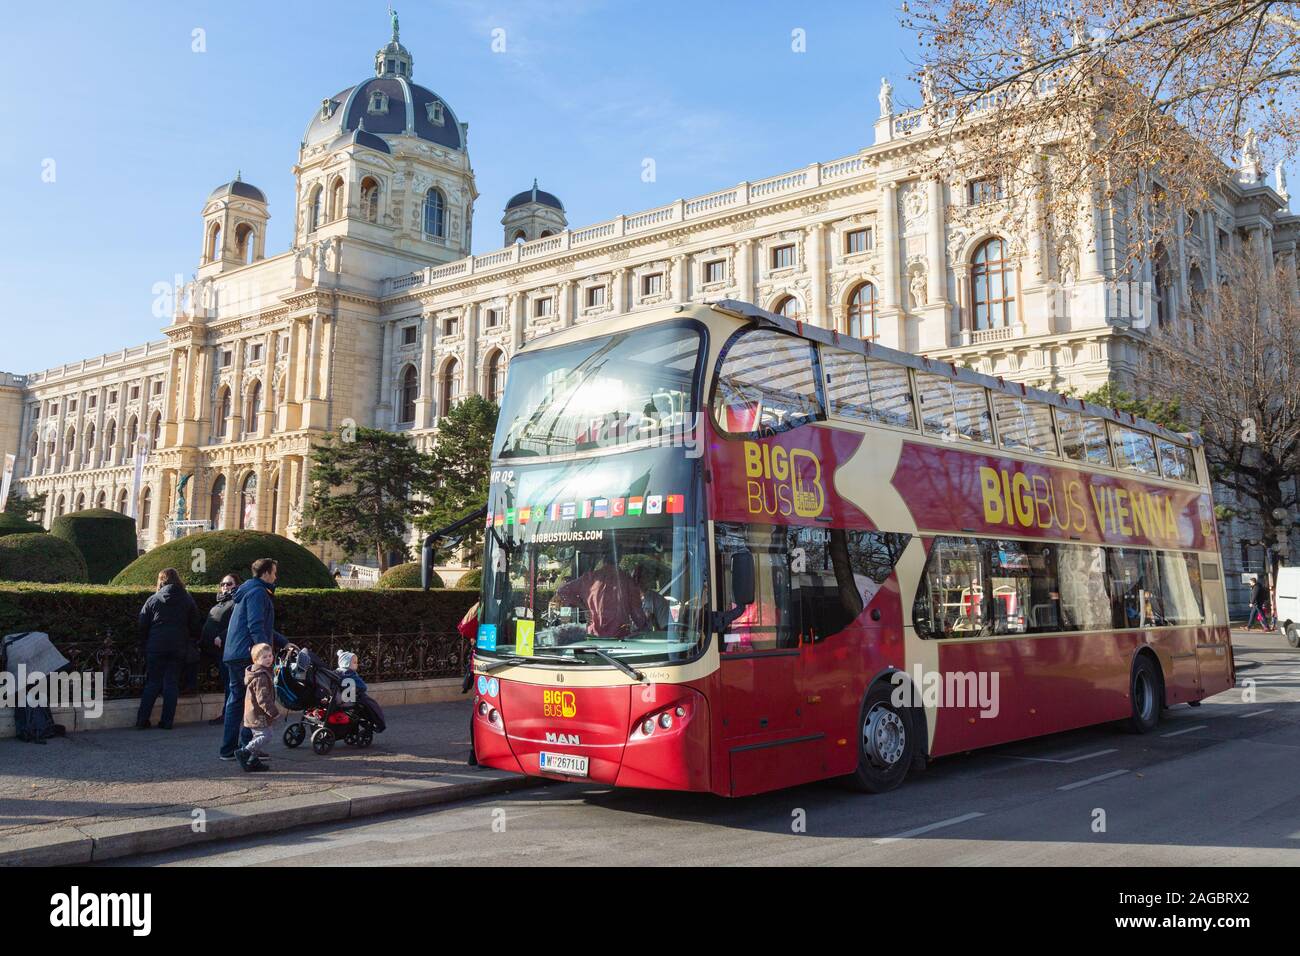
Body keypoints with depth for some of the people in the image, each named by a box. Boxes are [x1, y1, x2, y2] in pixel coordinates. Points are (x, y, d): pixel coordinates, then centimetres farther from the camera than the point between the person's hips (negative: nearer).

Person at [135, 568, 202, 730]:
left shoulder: (153, 599, 3)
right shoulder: (187, 600, 5)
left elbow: (143, 625, 3)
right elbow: (195, 626, 6)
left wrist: (144, 643, 12)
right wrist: (191, 643, 18)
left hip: (156, 647, 0)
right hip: (178, 647, 0)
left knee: (152, 682, 7)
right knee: (172, 683, 4)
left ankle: (142, 721, 5)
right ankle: (167, 721, 3)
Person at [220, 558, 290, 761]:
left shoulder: (248, 591, 24)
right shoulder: (258, 592, -9)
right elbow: (256, 627, -19)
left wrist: (284, 643, 32)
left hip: (233, 655, 10)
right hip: (248, 656, -10)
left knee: (236, 700, 11)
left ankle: (228, 749, 13)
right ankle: (247, 746, -3)